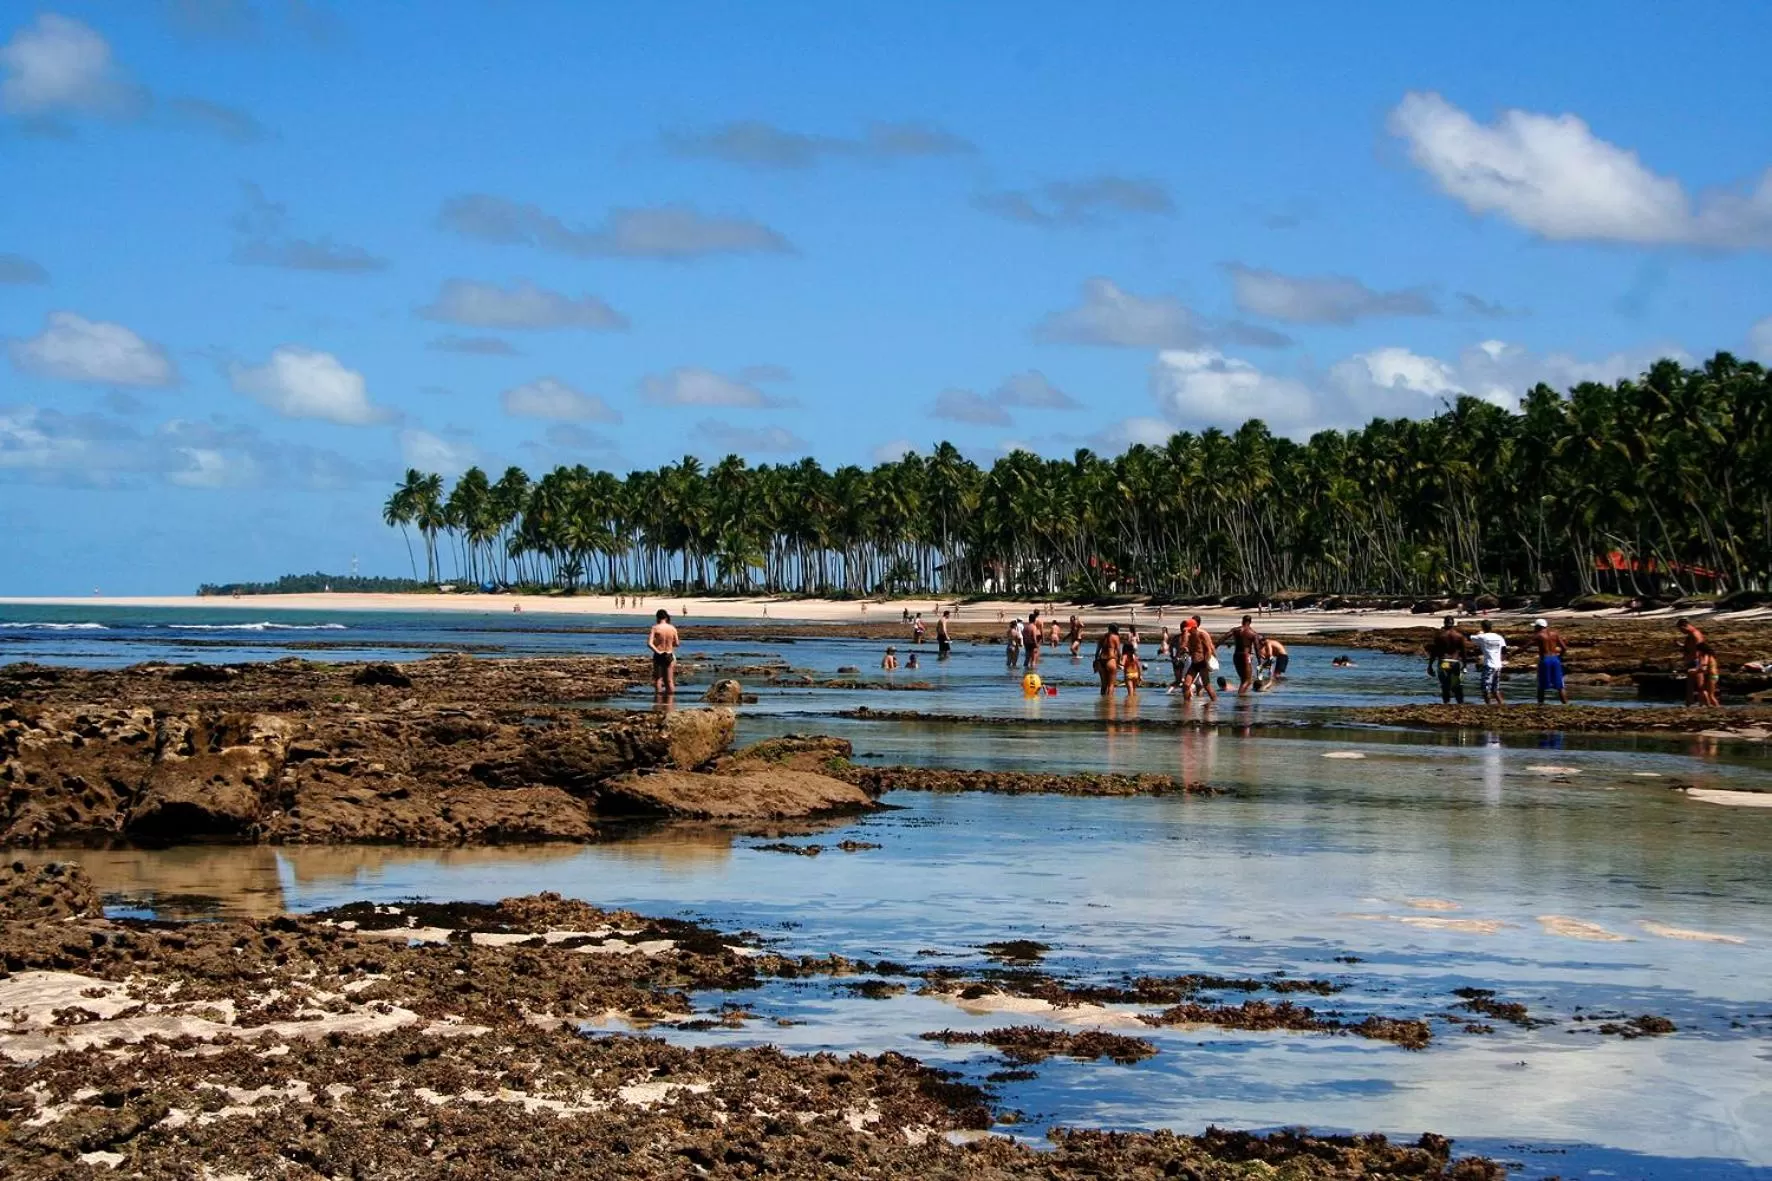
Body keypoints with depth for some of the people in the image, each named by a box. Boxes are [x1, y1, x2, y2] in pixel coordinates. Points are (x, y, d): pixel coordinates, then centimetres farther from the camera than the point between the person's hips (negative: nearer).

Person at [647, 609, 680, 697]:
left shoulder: (655, 628, -10)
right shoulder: (673, 629, -3)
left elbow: (649, 643, -20)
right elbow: (676, 643, 8)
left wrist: (657, 651, -12)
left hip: (658, 656, -2)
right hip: (669, 655, 2)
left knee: (658, 678, 9)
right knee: (669, 680, 9)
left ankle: (658, 696, 8)